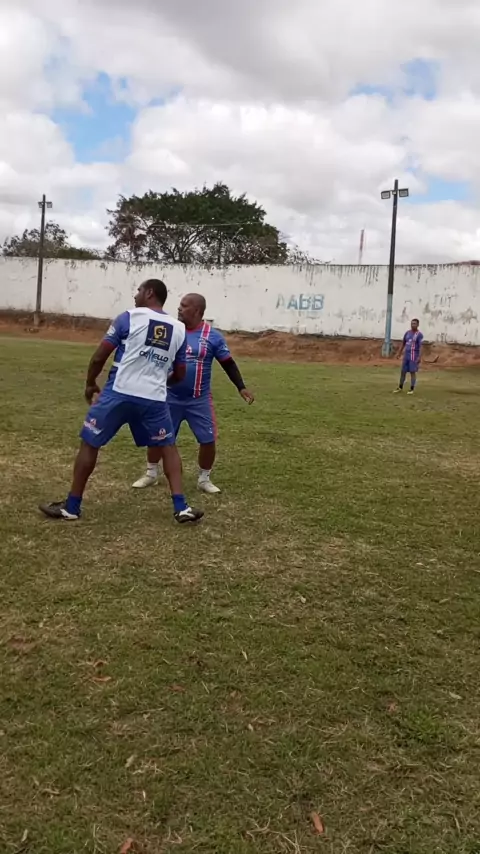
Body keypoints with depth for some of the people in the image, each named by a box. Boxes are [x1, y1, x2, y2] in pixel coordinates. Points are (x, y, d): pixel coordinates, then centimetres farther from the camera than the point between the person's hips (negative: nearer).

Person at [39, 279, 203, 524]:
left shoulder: (129, 317, -2)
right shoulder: (179, 329, 8)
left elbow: (99, 357, -3)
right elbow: (179, 375, 14)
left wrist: (90, 384, 14)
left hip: (119, 393, -2)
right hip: (154, 399, 3)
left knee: (89, 444, 11)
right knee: (168, 447, 19)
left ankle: (71, 508, 18)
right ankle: (181, 508, 11)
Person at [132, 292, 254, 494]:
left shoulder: (213, 336, -7)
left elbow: (228, 364, 0)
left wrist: (241, 387, -7)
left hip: (199, 400, -1)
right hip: (170, 398, 2)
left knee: (208, 440, 0)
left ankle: (204, 479, 21)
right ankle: (151, 474, 30)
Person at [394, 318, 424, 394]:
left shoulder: (419, 334, -9)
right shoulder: (407, 333, 9)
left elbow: (420, 346, -15)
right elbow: (403, 344, 18)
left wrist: (419, 357, -24)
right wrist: (399, 353, 18)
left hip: (414, 356, -5)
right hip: (406, 355, 5)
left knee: (412, 372, -3)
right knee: (403, 371, 8)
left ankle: (412, 389, 5)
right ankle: (400, 387, 20)